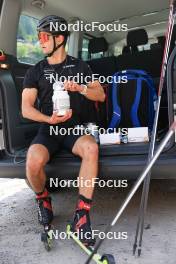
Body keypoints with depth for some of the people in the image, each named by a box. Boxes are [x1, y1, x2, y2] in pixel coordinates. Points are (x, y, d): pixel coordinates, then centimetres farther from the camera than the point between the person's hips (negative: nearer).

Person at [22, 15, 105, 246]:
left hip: (74, 127, 0)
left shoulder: (79, 66, 13)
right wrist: (49, 119, -18)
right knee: (34, 161, -32)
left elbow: (101, 95, 10)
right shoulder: (35, 71, 10)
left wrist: (80, 88, -10)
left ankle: (81, 215, -27)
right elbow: (26, 108, 2)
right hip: (48, 130, 0)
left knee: (91, 148, -36)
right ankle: (43, 199, 2)